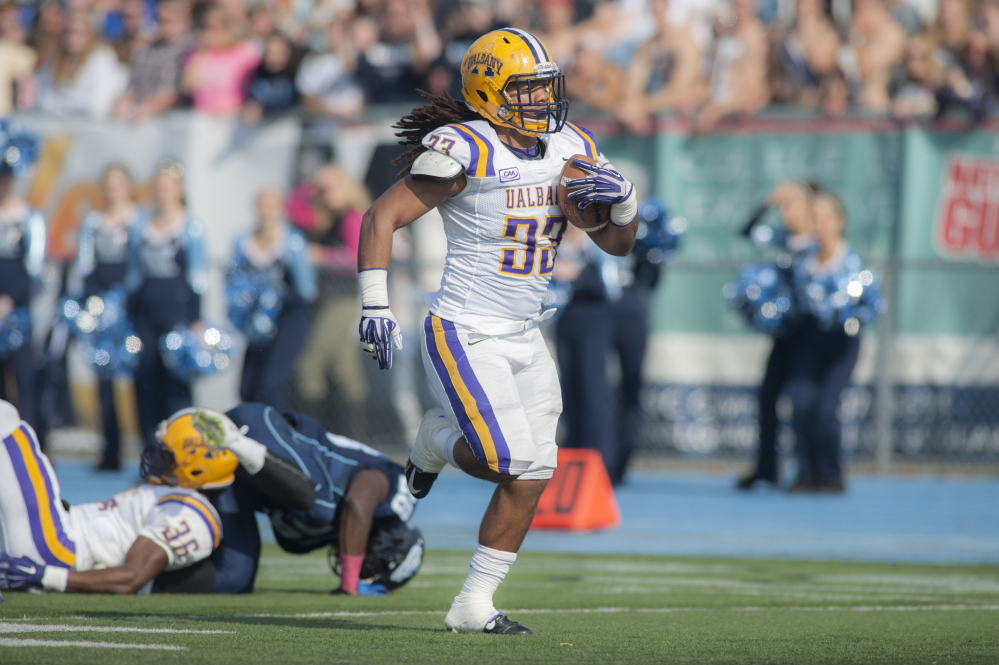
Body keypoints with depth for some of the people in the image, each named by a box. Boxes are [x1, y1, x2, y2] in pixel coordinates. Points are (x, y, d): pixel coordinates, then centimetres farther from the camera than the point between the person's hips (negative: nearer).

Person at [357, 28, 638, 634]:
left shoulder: (570, 150, 7)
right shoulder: (466, 152, -15)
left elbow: (617, 244, 15)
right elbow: (382, 219, -13)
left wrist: (623, 200, -7)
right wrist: (375, 306, -19)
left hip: (523, 338, 7)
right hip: (466, 336, -7)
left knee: (533, 475, 2)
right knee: (509, 462, -17)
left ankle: (474, 605, 12)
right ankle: (439, 438, 17)